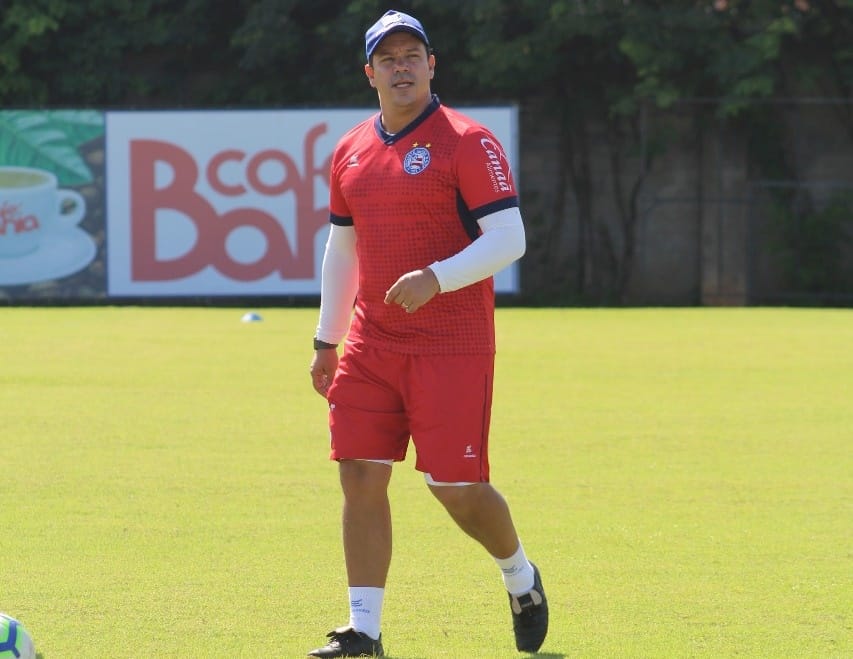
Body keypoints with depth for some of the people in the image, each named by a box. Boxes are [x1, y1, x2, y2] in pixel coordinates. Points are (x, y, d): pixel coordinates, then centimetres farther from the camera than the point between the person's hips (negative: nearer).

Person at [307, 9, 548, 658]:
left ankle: (521, 577, 25)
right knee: (361, 477, -3)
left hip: (453, 347, -5)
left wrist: (435, 278, -25)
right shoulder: (352, 151, 12)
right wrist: (327, 339, 20)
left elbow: (509, 238, -13)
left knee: (458, 489, -4)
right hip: (371, 343, 5)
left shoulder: (467, 141, -7)